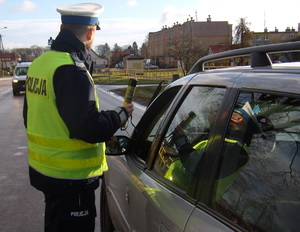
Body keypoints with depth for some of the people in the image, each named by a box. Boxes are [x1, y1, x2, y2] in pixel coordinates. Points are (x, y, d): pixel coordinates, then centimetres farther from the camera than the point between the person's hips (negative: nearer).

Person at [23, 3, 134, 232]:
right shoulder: (72, 70, -23)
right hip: (70, 178, -8)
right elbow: (90, 128, -26)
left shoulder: (39, 63, 5)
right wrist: (121, 114, -10)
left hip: (42, 168, 8)